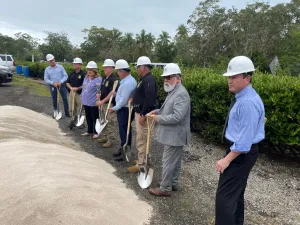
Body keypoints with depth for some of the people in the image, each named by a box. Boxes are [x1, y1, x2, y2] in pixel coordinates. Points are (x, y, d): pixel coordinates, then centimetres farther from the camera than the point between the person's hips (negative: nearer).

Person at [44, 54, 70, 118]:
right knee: (54, 99, 11)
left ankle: (67, 113, 5)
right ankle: (55, 111, 30)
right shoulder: (47, 69, 3)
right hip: (53, 86, 1)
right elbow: (46, 79, 0)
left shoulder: (60, 67, -1)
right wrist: (53, 83, -16)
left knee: (65, 98, -3)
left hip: (62, 85, -1)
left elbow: (65, 76, -4)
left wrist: (60, 82, -19)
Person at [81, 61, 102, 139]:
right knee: (88, 117, 18)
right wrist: (82, 96, 20)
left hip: (93, 103, -8)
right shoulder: (86, 78, 10)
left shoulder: (98, 79, -16)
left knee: (95, 118, 5)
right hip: (86, 102, 8)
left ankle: (96, 132, 18)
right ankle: (89, 131, 32)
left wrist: (97, 100, -22)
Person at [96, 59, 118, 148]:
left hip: (110, 104, -9)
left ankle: (110, 140, 7)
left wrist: (102, 101, -22)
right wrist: (100, 95, 3)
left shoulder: (113, 79, -15)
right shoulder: (104, 79, 13)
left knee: (110, 123, -2)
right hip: (103, 103, 9)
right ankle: (104, 137, 31)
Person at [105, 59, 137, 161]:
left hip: (124, 110, -10)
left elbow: (124, 100, -23)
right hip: (125, 109, 10)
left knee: (124, 131, 0)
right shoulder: (129, 79, 9)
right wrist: (116, 93, 9)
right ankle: (123, 150, 29)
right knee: (125, 130, 17)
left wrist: (114, 108, -15)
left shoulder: (127, 83, -23)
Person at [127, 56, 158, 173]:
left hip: (143, 114, -11)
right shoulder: (145, 79, 16)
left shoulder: (149, 80, -17)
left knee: (141, 140, -4)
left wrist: (143, 115, -26)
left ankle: (141, 165, 4)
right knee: (141, 139, 17)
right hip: (140, 112, 11)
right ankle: (142, 160, 28)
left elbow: (149, 99, -26)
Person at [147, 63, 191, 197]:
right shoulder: (173, 91, 12)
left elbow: (177, 117, -29)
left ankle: (165, 188, 14)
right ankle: (173, 183, 33)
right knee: (175, 161, 20)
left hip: (174, 135, -10)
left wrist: (158, 118, -19)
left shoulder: (181, 94, -22)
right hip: (173, 134, 10)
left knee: (168, 162, 1)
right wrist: (157, 111, 7)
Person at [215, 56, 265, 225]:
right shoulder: (242, 97, 6)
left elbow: (246, 137, -27)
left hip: (241, 153, -11)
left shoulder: (248, 102, -26)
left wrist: (227, 159, -23)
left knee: (225, 195, -3)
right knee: (236, 192, 24)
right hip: (239, 150, 11)